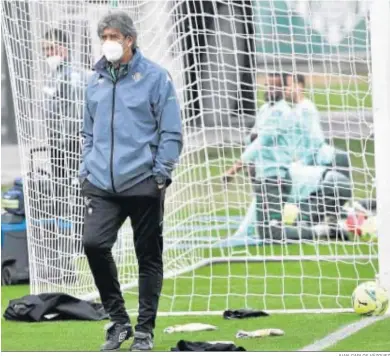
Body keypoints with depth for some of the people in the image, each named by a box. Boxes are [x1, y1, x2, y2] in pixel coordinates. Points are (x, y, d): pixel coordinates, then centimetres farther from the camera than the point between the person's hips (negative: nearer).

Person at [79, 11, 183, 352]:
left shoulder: (155, 77, -3)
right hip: (102, 185, 4)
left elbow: (171, 131, -4)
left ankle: (145, 330, 14)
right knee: (94, 243, -12)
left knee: (148, 256, 3)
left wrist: (161, 173, -10)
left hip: (143, 183, -4)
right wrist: (86, 169, 12)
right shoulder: (96, 81, 12)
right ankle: (118, 321, 3)